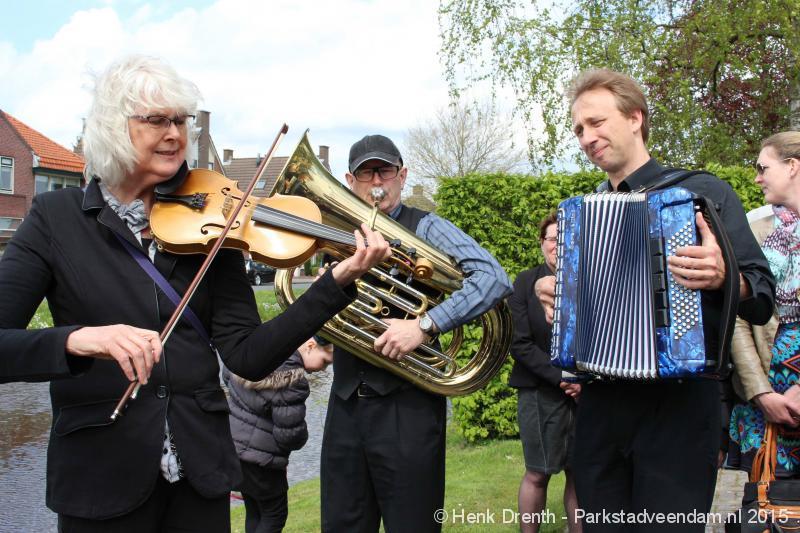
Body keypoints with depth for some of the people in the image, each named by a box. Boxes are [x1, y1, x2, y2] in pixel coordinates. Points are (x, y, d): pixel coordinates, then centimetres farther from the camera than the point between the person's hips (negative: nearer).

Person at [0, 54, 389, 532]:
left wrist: (338, 283, -17)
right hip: (99, 470, -2)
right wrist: (77, 339, -32)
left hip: (201, 468, 2)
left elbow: (248, 357, -7)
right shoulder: (56, 218, -4)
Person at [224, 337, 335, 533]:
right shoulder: (292, 381, -27)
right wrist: (301, 439, 0)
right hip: (260, 460, -8)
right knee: (274, 515, 11)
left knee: (254, 512, 20)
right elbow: (290, 434, -22)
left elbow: (227, 374, 15)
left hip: (232, 443, 8)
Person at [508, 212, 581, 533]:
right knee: (537, 474, 4)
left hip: (586, 391, 1)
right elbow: (520, 343, -6)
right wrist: (561, 378, -13)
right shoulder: (526, 282, -1)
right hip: (540, 392, -1)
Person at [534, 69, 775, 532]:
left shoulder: (704, 193, 0)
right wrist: (550, 290, 5)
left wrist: (722, 277, -24)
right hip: (600, 405, 5)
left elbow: (763, 298, -4)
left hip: (678, 404, -5)